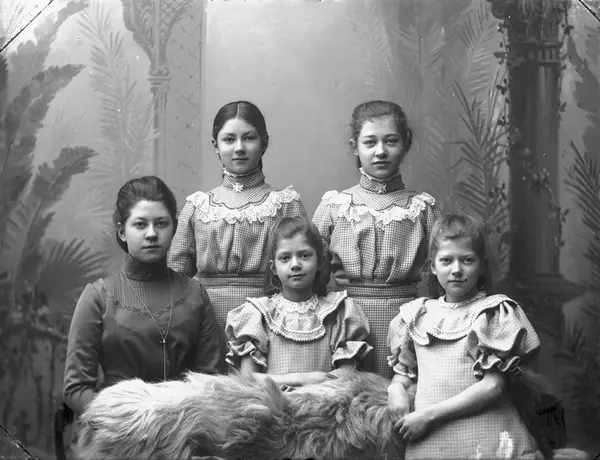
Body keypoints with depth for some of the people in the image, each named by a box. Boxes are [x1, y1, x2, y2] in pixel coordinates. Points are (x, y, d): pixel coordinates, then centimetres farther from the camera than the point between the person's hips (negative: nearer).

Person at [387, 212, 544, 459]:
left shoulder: (494, 312, -3)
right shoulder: (418, 315, 10)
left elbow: (493, 386, -11)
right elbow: (404, 370, 21)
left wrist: (429, 414, -14)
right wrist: (396, 388, -3)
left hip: (484, 437, -3)